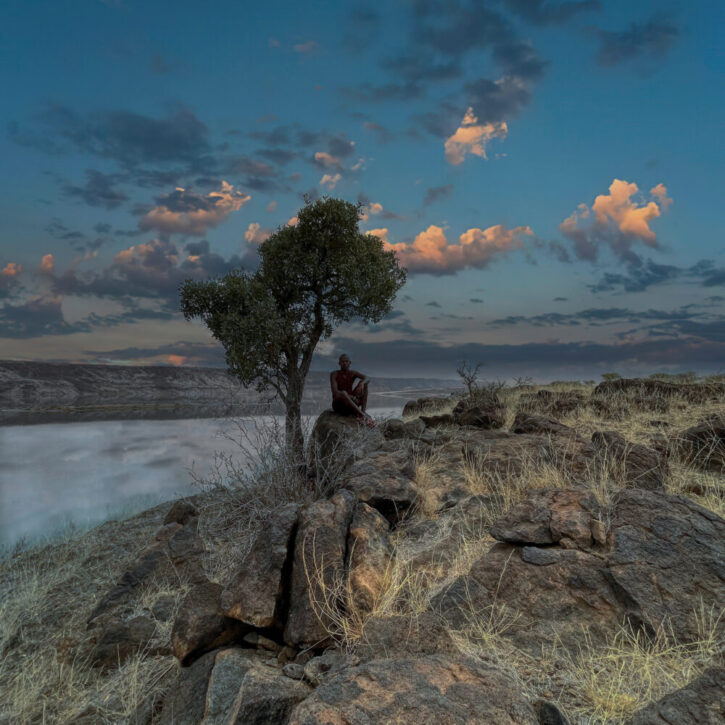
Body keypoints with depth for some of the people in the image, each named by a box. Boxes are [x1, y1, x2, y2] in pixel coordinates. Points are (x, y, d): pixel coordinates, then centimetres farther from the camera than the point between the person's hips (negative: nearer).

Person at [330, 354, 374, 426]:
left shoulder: (353, 373, 4)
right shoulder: (334, 374, -7)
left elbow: (367, 378, -14)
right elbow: (335, 392, -19)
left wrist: (362, 383, -38)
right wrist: (352, 397, -29)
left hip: (351, 403, 4)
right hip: (338, 404, -4)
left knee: (364, 383, -12)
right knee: (343, 393, -38)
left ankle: (363, 411, -26)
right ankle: (363, 415, -40)